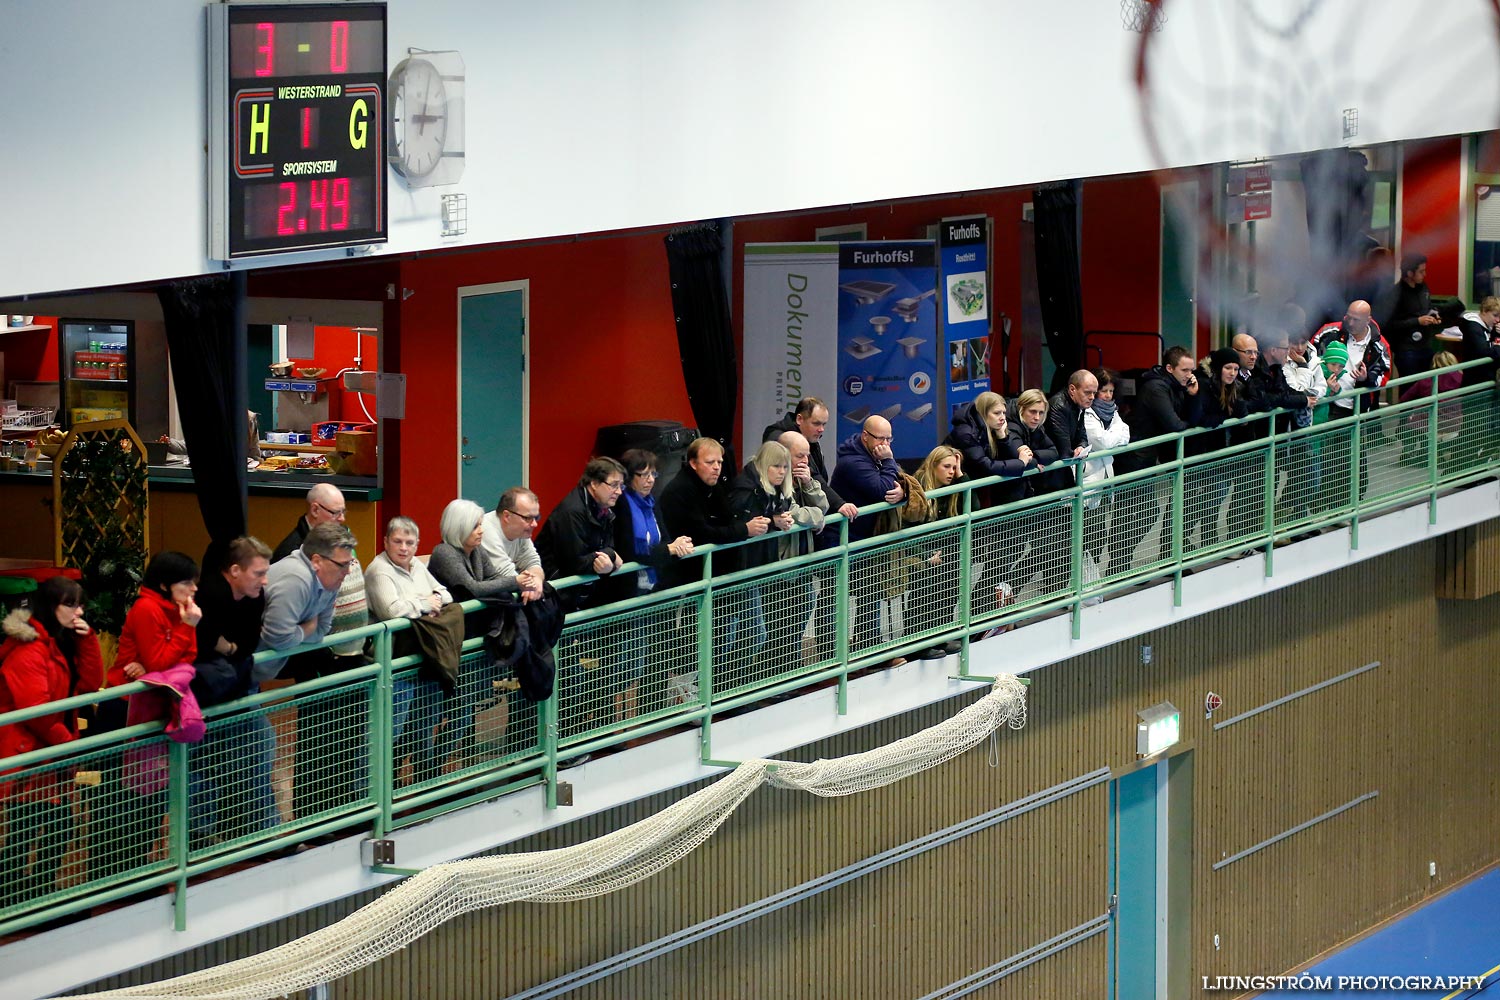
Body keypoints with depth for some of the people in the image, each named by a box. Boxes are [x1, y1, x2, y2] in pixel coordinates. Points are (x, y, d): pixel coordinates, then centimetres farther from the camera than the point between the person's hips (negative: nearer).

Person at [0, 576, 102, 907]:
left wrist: (87, 639, -5)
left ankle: (44, 893, 28)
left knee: (61, 827, 15)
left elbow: (90, 683, 5)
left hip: (51, 755, 10)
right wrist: (67, 743, -13)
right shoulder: (28, 648, -19)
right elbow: (35, 709, -23)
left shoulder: (62, 641, 12)